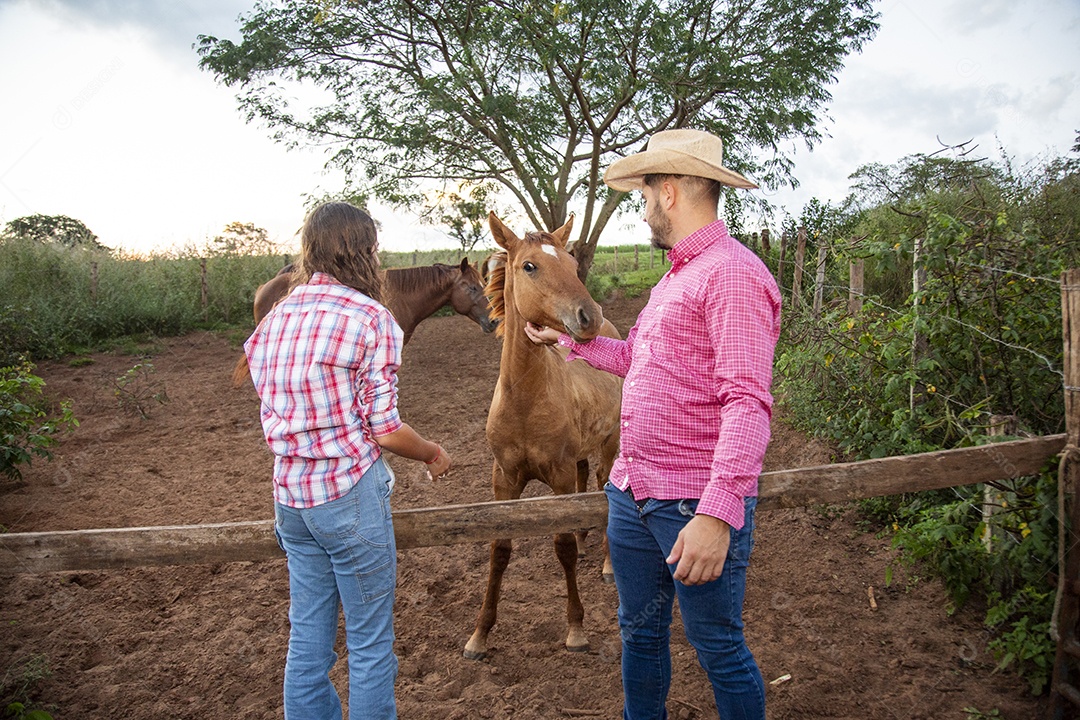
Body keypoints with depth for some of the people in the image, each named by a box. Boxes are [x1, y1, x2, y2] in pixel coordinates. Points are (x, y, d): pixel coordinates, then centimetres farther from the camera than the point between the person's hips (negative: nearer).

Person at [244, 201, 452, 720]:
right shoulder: (370, 317, -14)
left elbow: (273, 412, 9)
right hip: (350, 492, -7)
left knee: (307, 635, 19)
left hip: (289, 495, 7)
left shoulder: (273, 318, 6)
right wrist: (435, 455, 2)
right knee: (370, 642, 10)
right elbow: (386, 431, -15)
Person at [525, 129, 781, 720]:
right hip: (632, 490, 9)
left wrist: (717, 513, -31)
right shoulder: (673, 277, 16)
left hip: (696, 506, -9)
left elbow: (747, 404, -24)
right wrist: (569, 339, 33)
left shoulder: (733, 273, -16)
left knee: (718, 648, 8)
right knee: (639, 632, 21)